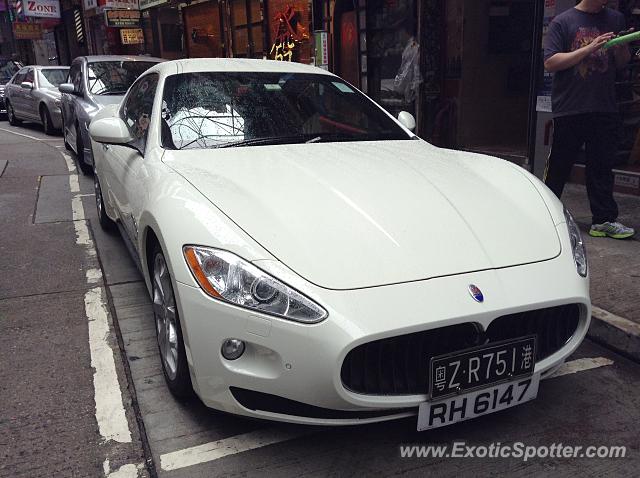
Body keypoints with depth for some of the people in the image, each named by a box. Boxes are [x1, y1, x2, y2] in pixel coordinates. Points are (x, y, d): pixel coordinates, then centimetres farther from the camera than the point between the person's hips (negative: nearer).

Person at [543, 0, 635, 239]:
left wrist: (621, 47, -5)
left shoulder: (615, 19, 13)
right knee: (558, 166, 5)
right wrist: (589, 48, -16)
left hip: (605, 109, 4)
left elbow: (622, 63, 18)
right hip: (570, 109, -4)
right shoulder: (563, 22, 0)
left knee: (602, 166, 5)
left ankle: (604, 220, 10)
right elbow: (550, 62, -10)